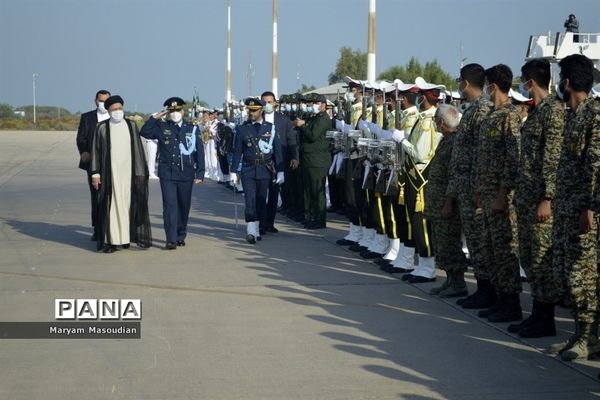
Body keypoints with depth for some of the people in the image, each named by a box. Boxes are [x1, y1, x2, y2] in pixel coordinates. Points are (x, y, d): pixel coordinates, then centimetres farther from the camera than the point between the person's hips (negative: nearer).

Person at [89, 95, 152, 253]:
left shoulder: (131, 126, 7)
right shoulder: (102, 128, 2)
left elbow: (138, 149, 7)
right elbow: (95, 151, 3)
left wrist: (140, 172, 2)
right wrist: (95, 173, -3)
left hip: (129, 172, 2)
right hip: (110, 173, -2)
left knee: (129, 203, 3)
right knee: (111, 204, -2)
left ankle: (126, 236, 13)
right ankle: (110, 240, 0)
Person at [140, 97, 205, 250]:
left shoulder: (192, 128, 5)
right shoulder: (161, 127, 6)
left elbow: (199, 152, 4)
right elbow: (144, 133, -3)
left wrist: (200, 174, -1)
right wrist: (155, 117, -8)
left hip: (186, 174, 1)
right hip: (167, 174, -1)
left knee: (184, 206, 10)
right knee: (170, 205, -9)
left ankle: (181, 236, 25)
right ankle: (171, 240, -10)